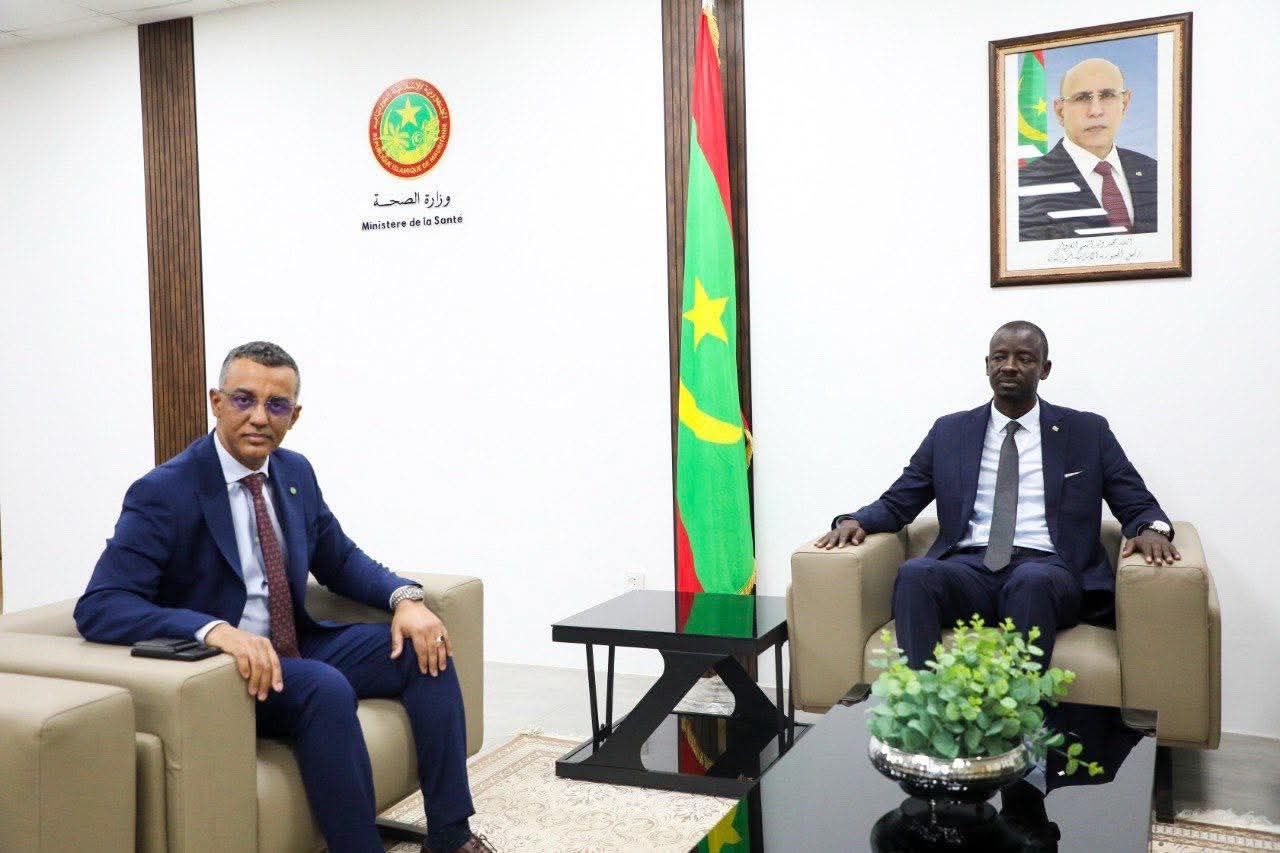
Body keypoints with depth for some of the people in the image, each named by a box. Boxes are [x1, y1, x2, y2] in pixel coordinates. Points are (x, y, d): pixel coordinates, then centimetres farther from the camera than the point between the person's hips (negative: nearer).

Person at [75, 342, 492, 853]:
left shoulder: (296, 472, 5)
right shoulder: (164, 493, -15)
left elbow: (340, 558, 15)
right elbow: (98, 607, -23)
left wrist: (404, 597, -7)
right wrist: (214, 630, -39)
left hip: (299, 650, 7)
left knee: (424, 647, -8)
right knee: (326, 687, -33)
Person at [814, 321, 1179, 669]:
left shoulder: (1087, 432, 15)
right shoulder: (949, 432, 17)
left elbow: (1139, 505, 14)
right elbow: (896, 503, 16)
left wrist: (1152, 529, -11)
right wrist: (855, 521, -6)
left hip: (1045, 569, -1)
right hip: (968, 567, 2)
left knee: (1031, 580, -38)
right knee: (914, 572, -32)